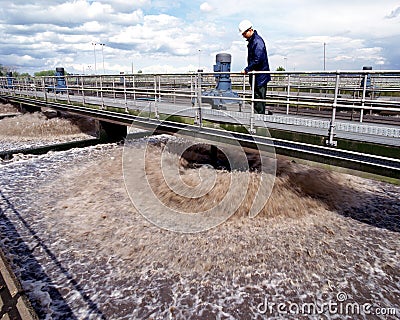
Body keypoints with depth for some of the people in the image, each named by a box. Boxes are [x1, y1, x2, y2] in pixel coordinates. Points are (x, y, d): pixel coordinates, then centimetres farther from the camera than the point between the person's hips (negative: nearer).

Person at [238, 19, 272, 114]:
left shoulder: (257, 41, -15)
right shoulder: (251, 41, 16)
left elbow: (257, 59, -24)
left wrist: (247, 69, -19)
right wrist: (248, 70, 11)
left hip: (260, 75, -10)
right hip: (255, 75, 10)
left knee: (259, 97, -6)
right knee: (256, 97, 13)